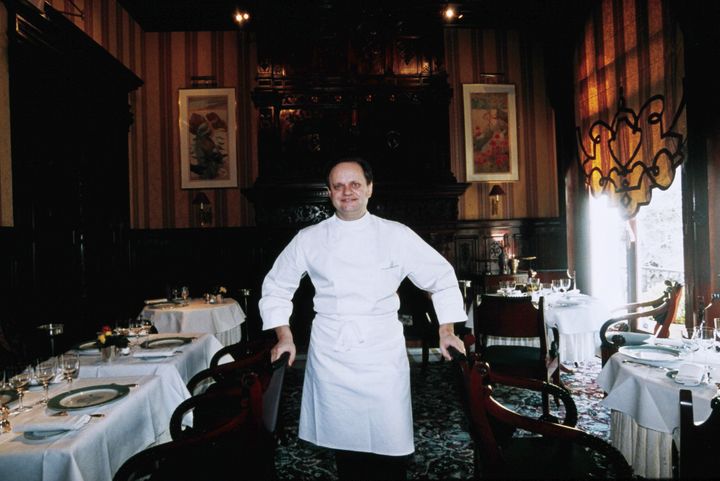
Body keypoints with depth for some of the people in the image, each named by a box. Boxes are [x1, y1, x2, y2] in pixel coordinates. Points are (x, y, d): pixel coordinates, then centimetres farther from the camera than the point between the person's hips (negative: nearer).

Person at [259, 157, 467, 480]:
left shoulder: (397, 235, 1)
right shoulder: (308, 239, 3)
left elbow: (441, 277, 7)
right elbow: (276, 286, 13)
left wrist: (446, 331, 2)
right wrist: (284, 336, 6)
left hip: (383, 356, 0)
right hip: (331, 357, 1)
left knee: (392, 448, 0)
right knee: (344, 442, 8)